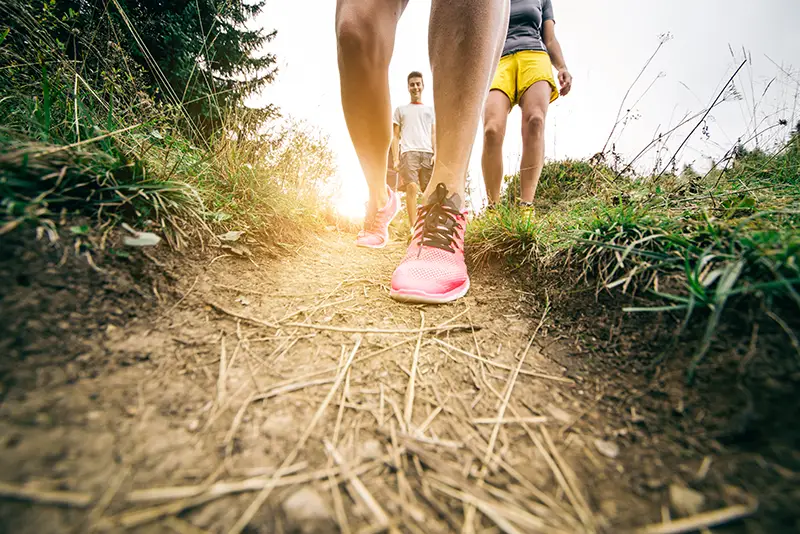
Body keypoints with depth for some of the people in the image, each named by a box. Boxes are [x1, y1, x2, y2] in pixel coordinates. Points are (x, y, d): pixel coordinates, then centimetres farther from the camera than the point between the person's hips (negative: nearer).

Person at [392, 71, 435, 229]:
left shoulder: (430, 110, 27)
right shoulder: (400, 109, 24)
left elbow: (434, 134, 16)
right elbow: (395, 136, 15)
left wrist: (436, 154, -1)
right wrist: (396, 158, 1)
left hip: (428, 153, 2)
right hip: (408, 152, -2)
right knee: (412, 188, -19)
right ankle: (414, 228, -23)